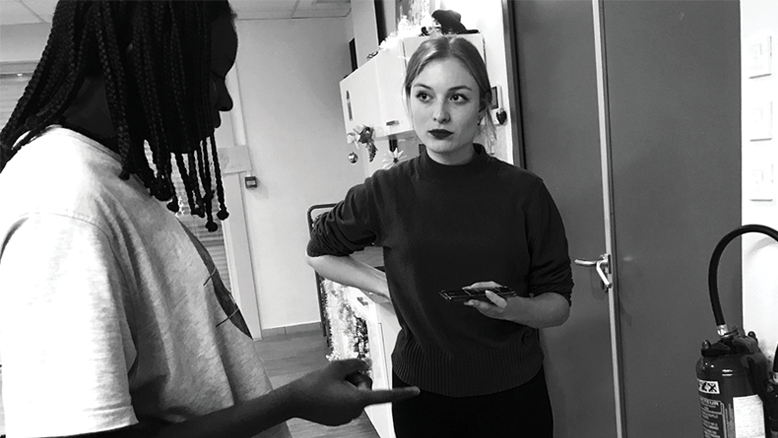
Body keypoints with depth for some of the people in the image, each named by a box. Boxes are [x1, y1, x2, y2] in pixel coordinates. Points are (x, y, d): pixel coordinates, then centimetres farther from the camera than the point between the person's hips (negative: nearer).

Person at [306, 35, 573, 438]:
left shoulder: (523, 192, -11)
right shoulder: (386, 192, -9)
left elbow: (558, 304, -3)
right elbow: (319, 252, 8)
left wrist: (514, 307, -23)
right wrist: (386, 285, -3)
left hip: (514, 393, 0)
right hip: (421, 391, 1)